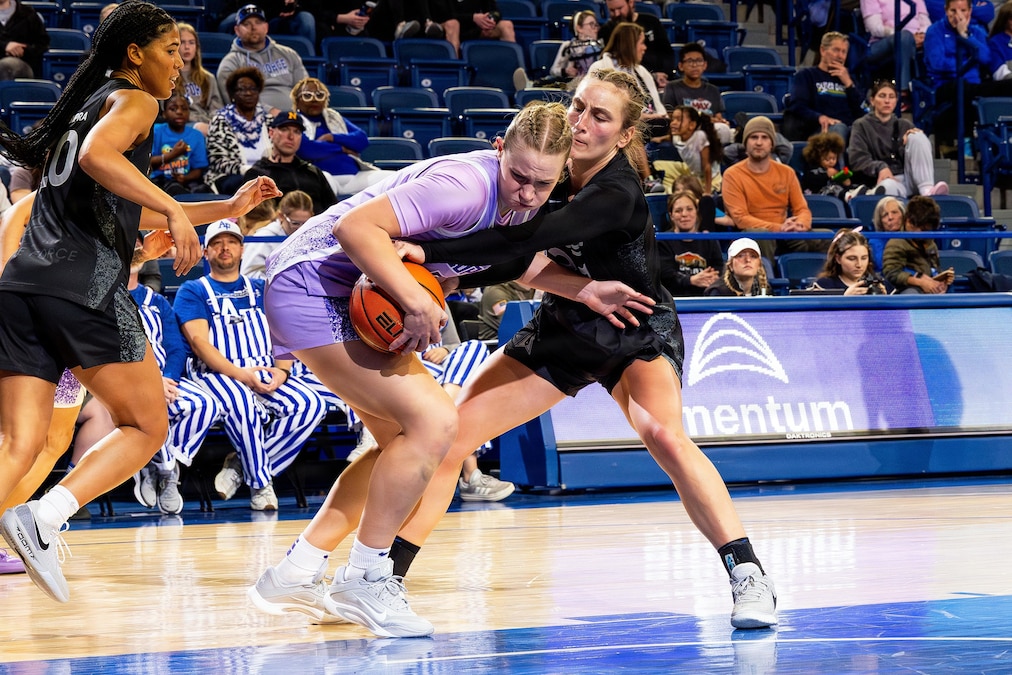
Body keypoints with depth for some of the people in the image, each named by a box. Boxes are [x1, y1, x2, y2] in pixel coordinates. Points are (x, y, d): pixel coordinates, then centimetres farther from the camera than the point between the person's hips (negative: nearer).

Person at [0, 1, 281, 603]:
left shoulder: (87, 103, 30)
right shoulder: (133, 100, 3)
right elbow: (97, 156, -20)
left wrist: (228, 208, 39)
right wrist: (173, 209, -21)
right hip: (86, 283, -7)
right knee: (147, 428, 5)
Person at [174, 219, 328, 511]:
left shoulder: (260, 290, 23)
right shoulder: (192, 291, 10)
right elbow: (199, 341, -5)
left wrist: (282, 370, -9)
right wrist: (240, 375, -19)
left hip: (267, 372, 4)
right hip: (217, 373, -4)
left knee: (310, 405, -25)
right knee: (242, 404, -40)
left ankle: (240, 465, -14)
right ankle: (260, 483, -19)